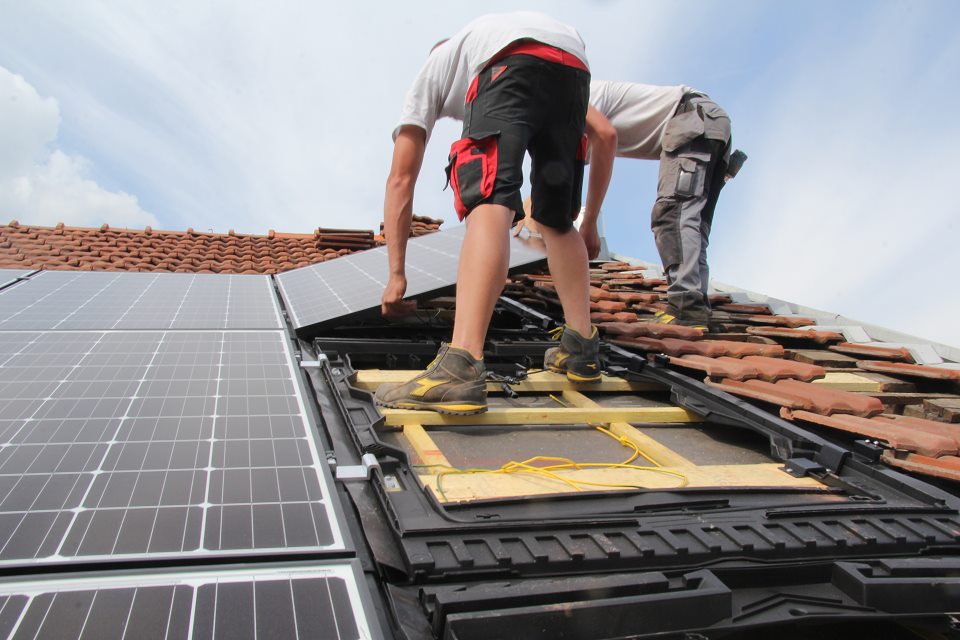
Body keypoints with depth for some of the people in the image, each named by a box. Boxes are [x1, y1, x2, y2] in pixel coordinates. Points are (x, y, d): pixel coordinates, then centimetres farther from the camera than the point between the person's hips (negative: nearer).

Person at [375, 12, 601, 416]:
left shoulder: (430, 74, 31)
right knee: (557, 220, 17)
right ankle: (581, 348, 19)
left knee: (489, 203, -21)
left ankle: (461, 368, -37)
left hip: (512, 61, -6)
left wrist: (396, 273, 19)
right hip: (574, 68, 6)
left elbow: (400, 179, 20)